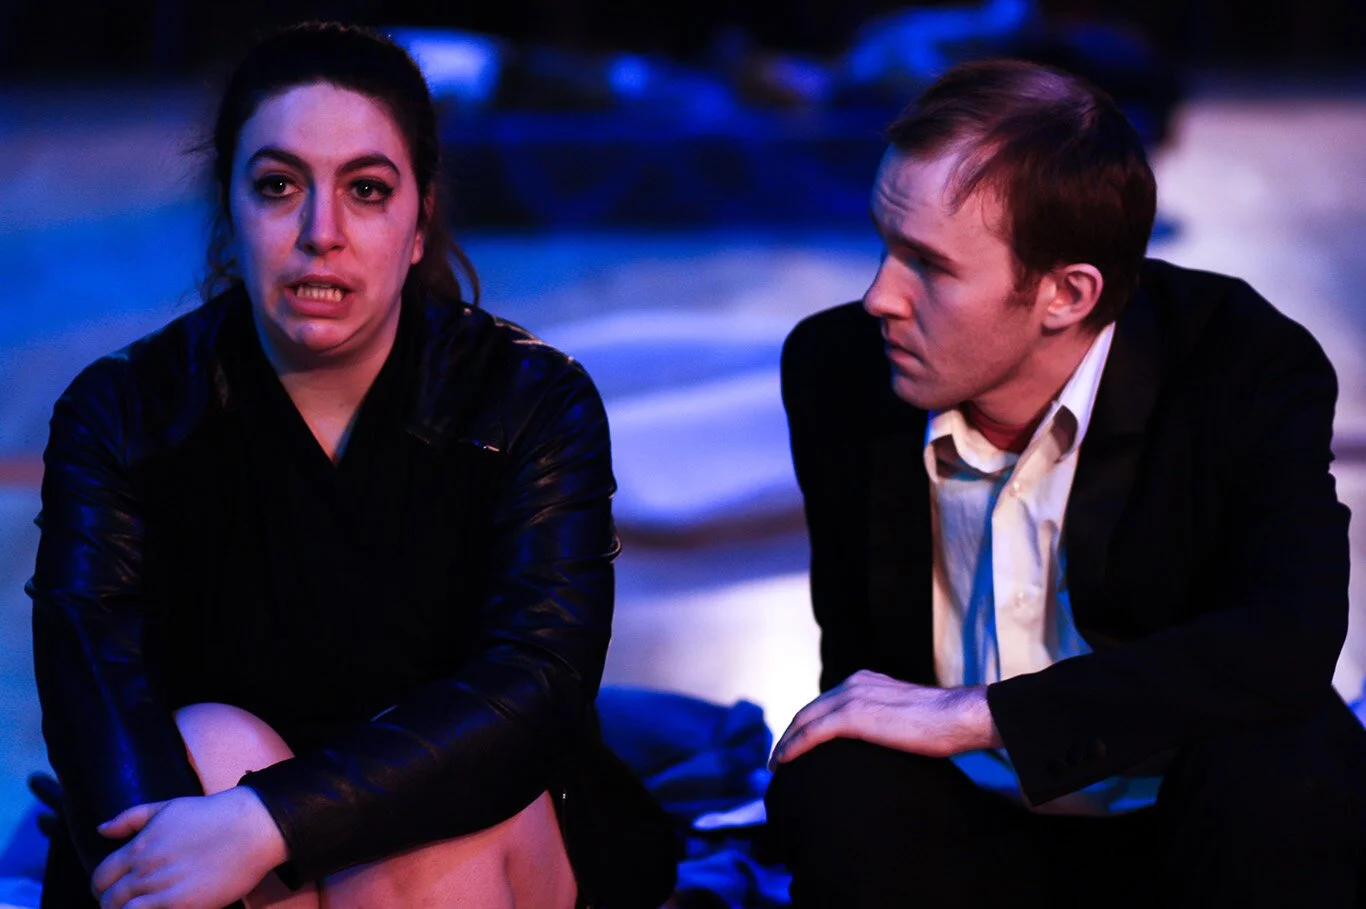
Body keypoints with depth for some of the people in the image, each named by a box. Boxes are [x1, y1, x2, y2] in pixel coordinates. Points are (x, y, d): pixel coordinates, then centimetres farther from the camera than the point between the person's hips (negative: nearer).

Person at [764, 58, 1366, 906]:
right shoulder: (837, 370, -3)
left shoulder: (1246, 365, -15)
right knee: (838, 790, -30)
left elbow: (1291, 641, -31)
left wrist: (974, 713, -30)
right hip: (971, 840, 2)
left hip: (1188, 837, -1)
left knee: (1279, 766, -34)